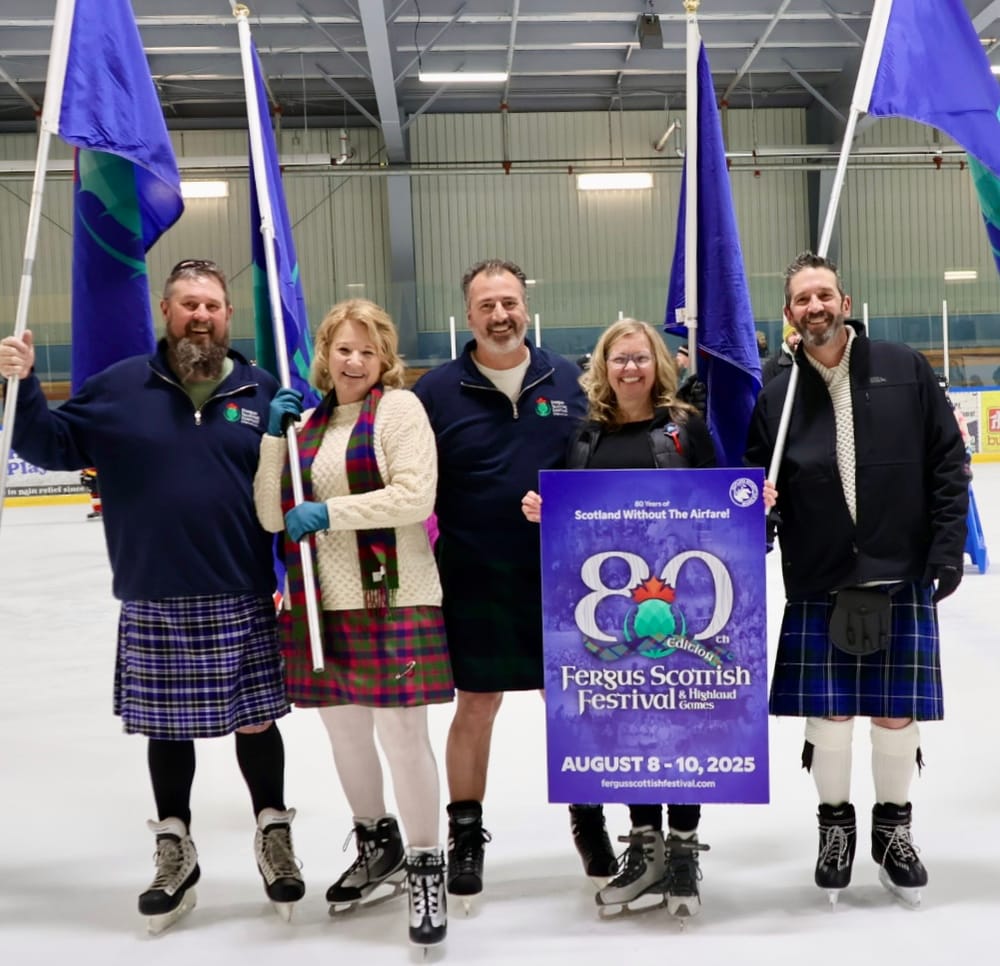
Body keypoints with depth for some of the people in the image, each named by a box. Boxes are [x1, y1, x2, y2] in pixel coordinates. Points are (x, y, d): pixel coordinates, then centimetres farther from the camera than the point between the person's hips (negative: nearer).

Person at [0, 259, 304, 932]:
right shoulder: (119, 387, 1)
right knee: (166, 726, 12)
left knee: (256, 721, 10)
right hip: (152, 603, 1)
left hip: (243, 601, 0)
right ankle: (174, 850, 31)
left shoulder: (262, 393, 2)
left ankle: (274, 834, 31)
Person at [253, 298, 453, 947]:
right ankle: (378, 848, 39)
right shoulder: (308, 420, 12)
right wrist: (275, 435, -1)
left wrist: (330, 512, -18)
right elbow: (272, 516, 8)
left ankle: (426, 866, 16)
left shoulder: (399, 407, -4)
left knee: (403, 736, -5)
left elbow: (416, 496, -16)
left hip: (392, 600, -6)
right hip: (318, 601, 6)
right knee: (344, 732, 17)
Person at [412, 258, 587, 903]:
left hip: (561, 577, 1)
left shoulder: (568, 381, 3)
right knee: (476, 705, 9)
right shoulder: (438, 389, -2)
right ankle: (466, 835, 25)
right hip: (475, 580, -1)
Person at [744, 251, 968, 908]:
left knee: (897, 715, 7)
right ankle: (836, 826, 28)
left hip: (903, 578, 0)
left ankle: (894, 828, 30)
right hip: (818, 585, 1)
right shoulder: (777, 397, 2)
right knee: (830, 714, 5)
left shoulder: (905, 371, 0)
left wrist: (948, 548, -2)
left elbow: (948, 463, 2)